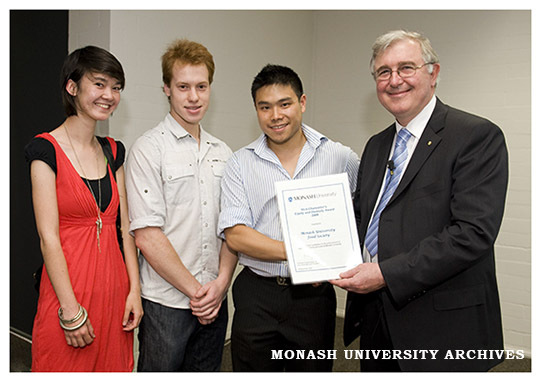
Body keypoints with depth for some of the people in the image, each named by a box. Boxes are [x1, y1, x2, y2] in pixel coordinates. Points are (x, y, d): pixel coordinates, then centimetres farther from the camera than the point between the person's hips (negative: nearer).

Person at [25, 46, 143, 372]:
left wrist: (134, 289, 1)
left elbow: (125, 226, 6)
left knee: (114, 366, 16)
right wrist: (71, 310, -14)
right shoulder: (46, 149, -9)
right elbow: (49, 238, -13)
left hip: (114, 288, 5)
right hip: (68, 290, -5)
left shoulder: (113, 151, 8)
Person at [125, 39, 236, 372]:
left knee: (208, 371, 16)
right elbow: (147, 236, -13)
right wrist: (194, 290, -10)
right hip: (166, 303, -5)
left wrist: (221, 283, -4)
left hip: (215, 300, 5)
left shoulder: (223, 153, 9)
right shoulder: (148, 149, -8)